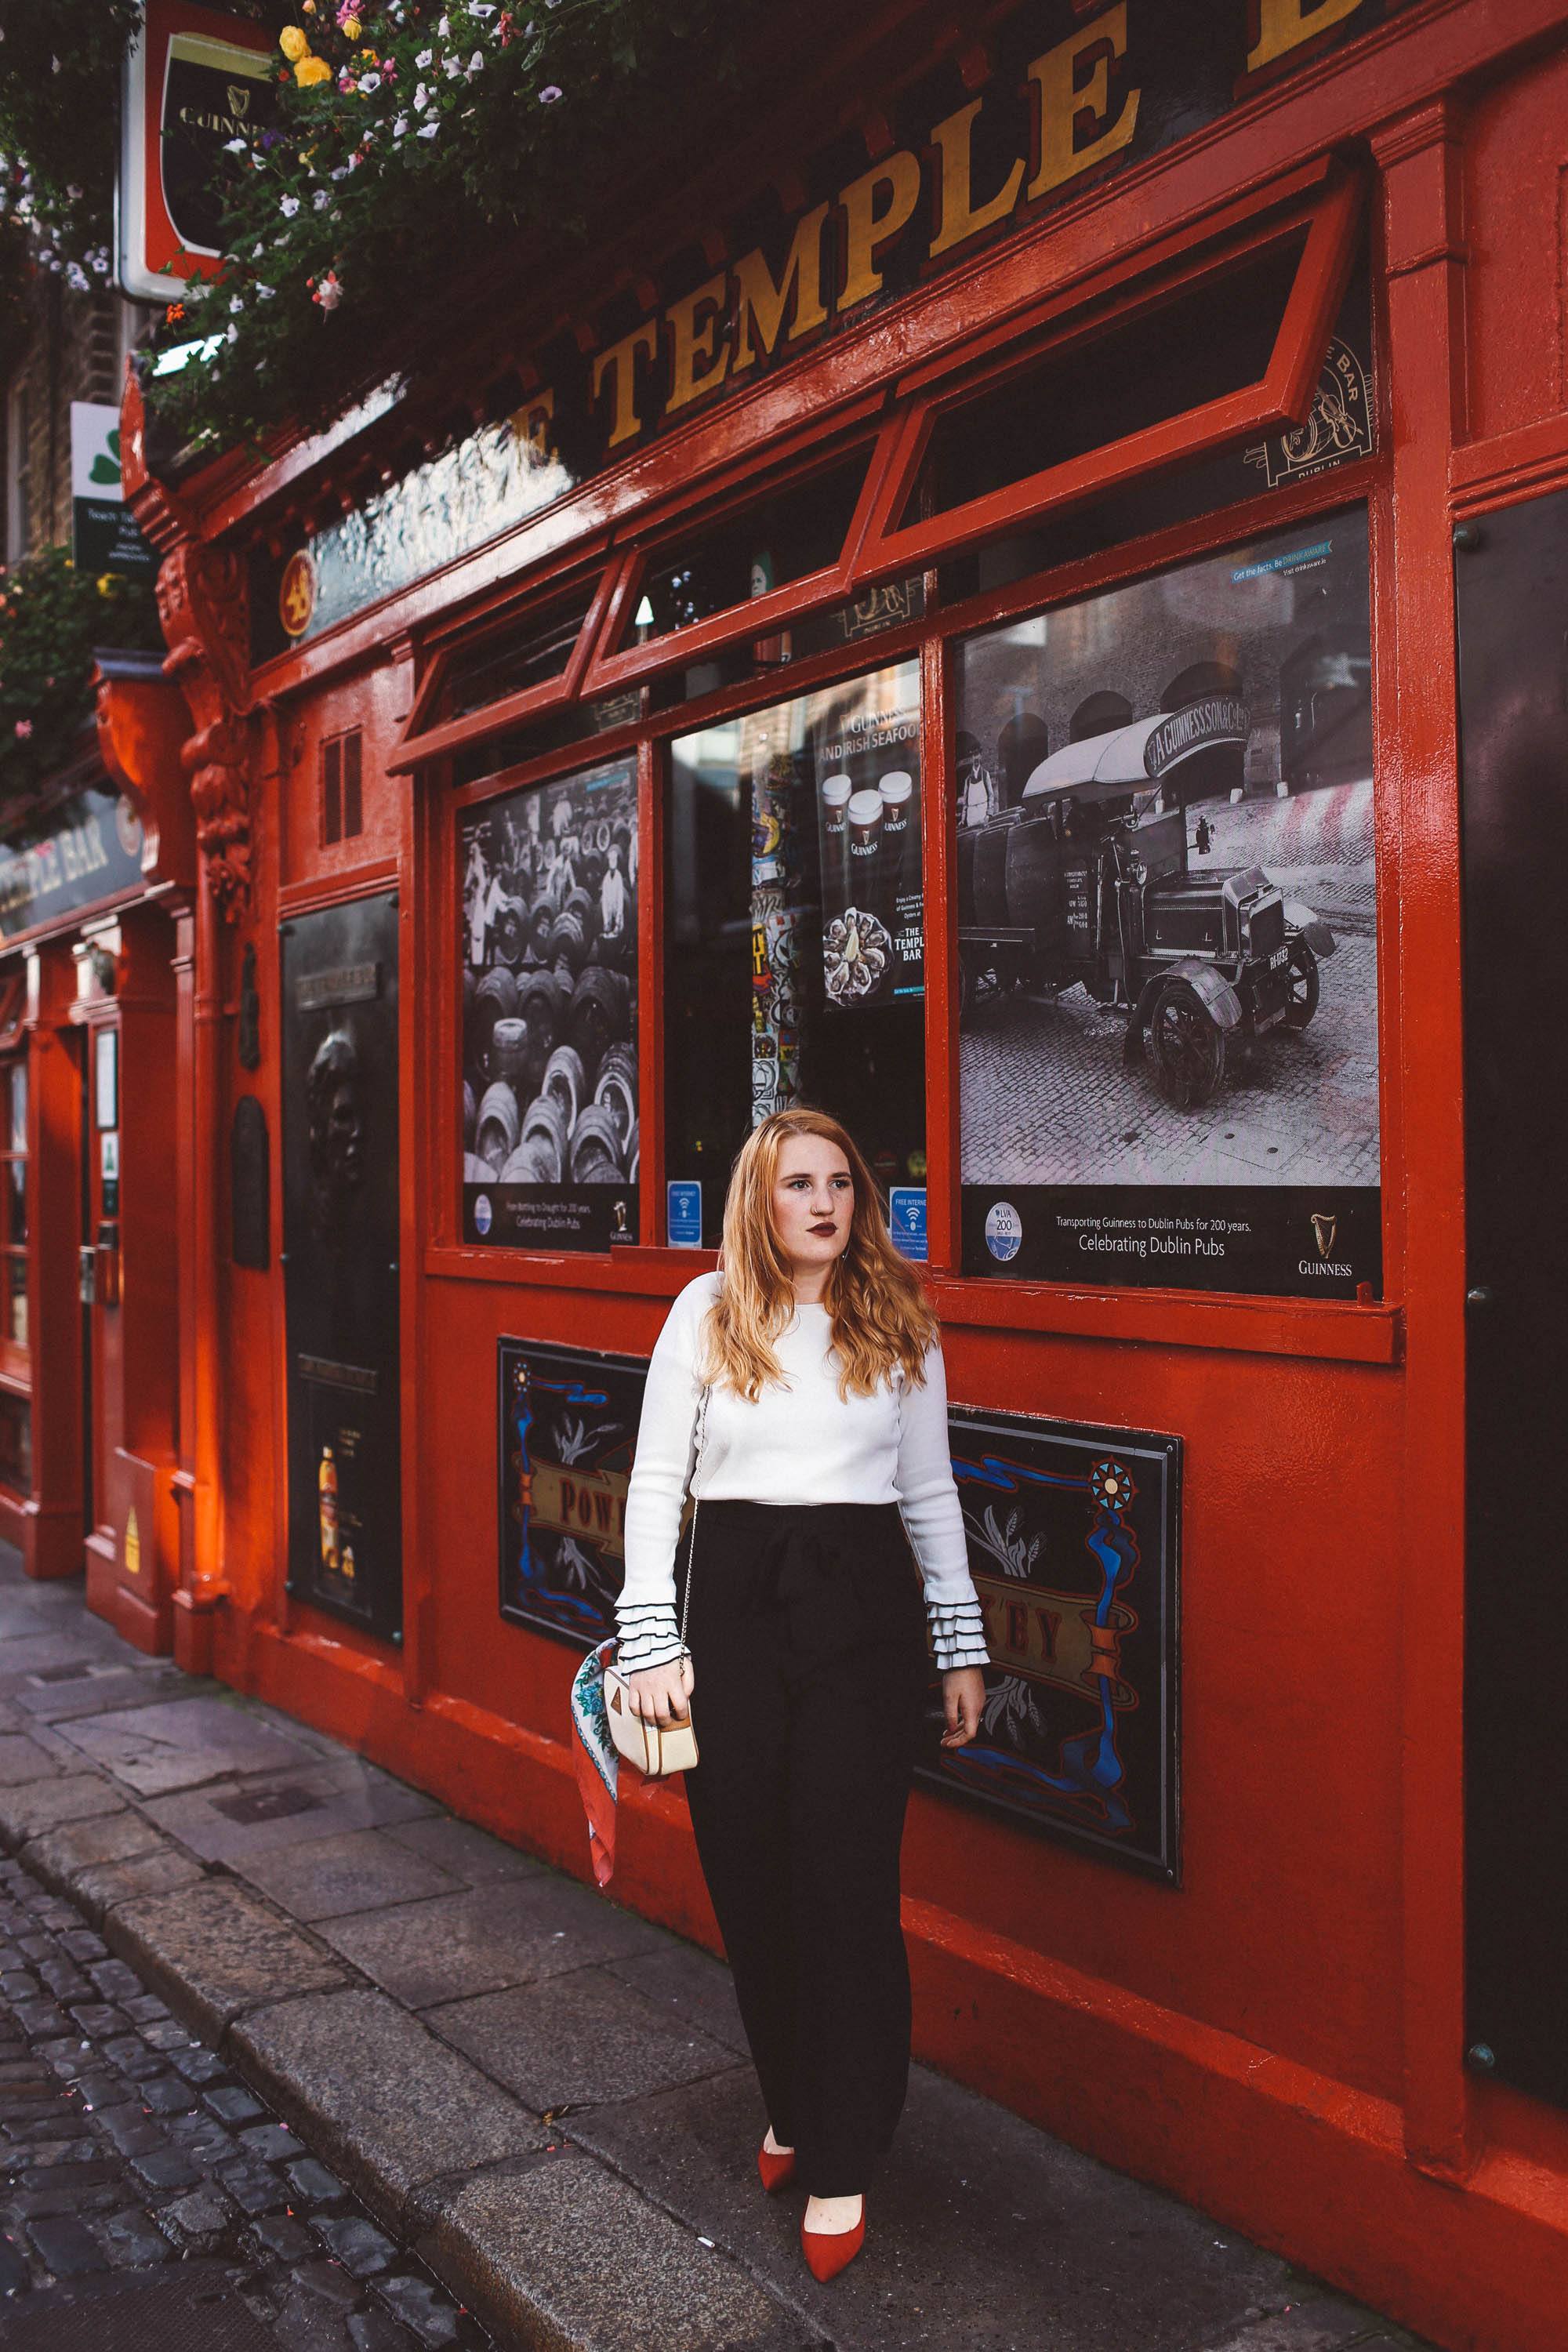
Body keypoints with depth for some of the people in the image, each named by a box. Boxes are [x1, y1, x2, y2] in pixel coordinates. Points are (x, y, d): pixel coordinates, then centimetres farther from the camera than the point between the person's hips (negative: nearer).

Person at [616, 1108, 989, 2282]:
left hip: (862, 1607, 0)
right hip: (731, 1601, 1)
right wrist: (651, 1641, -5)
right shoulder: (708, 1314, 2)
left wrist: (962, 1645, 9)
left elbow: (931, 1491, 10)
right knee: (749, 1878, 9)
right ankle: (793, 2103, 32)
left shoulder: (899, 1322, 6)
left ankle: (841, 2162, 14)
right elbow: (656, 1481, 2)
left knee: (847, 1883, -1)